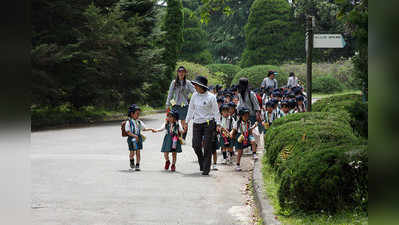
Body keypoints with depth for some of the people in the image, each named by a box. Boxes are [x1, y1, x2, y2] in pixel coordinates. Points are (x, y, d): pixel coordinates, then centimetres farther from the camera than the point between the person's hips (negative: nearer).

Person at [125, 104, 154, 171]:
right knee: (132, 153, 3)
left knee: (138, 152, 0)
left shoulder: (139, 122, 8)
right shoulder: (128, 122, -9)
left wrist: (150, 129, 0)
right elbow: (128, 132, -14)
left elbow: (144, 128, 16)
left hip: (138, 139, 4)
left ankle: (137, 165, 5)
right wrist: (134, 136, -25)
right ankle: (132, 162, 31)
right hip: (131, 139, -4)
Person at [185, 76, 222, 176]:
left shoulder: (211, 97, -7)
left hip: (209, 123, -4)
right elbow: (191, 109, 14)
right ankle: (201, 163, 25)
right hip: (197, 123, 4)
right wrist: (187, 122, 15)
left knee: (207, 147, -4)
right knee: (196, 145, 0)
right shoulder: (194, 95, 5)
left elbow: (216, 111, -2)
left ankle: (206, 169, 4)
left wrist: (218, 124, -8)